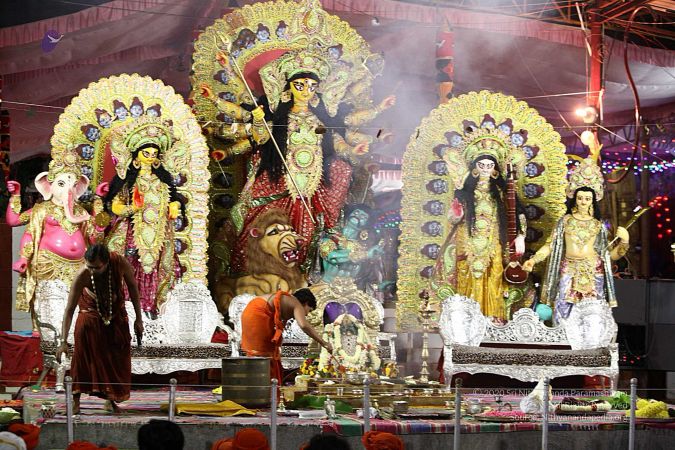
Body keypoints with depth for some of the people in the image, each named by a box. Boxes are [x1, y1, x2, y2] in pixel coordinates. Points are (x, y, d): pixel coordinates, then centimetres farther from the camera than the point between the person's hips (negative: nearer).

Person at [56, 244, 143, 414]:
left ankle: (111, 400, 15)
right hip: (91, 309, -2)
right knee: (83, 350, -15)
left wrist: (138, 319, -9)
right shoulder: (82, 277, -36)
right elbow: (69, 309, -35)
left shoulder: (121, 264, -33)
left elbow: (133, 287, -14)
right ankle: (76, 399, -10)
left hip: (116, 311, 2)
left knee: (117, 355, 2)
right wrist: (64, 341, -41)